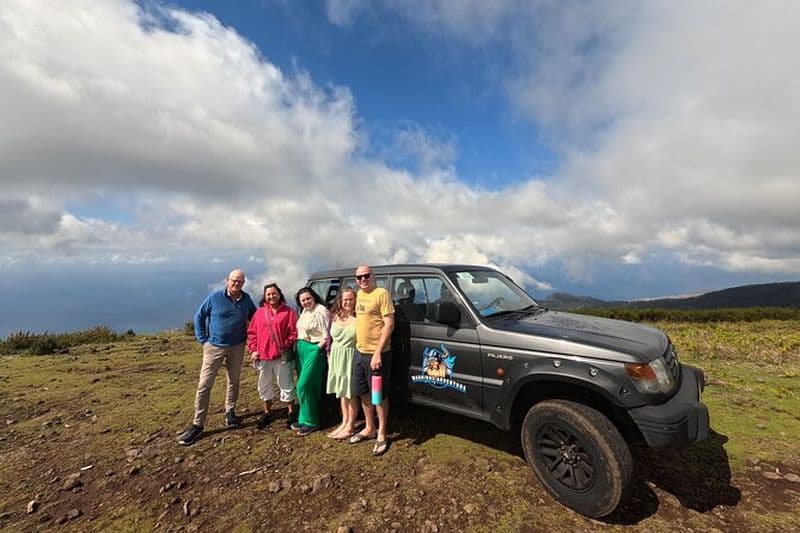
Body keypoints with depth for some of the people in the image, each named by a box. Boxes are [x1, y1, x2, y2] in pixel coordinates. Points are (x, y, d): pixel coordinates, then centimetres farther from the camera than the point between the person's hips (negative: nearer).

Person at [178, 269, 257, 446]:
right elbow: (199, 316, 0)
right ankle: (197, 424, 8)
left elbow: (254, 318, 14)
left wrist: (247, 336, 5)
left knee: (234, 381, 13)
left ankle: (230, 412, 31)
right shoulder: (215, 297, -10)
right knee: (204, 385, -2)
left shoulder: (246, 299, -1)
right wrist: (202, 339, -4)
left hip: (237, 347, 3)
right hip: (214, 347, -2)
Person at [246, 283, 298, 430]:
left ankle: (291, 412, 21)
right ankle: (267, 412, 35)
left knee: (286, 385, 5)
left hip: (282, 356, -4)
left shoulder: (288, 312, -3)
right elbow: (252, 332, 9)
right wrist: (253, 349, 0)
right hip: (263, 356, 4)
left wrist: (286, 346, -16)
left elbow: (293, 332, -7)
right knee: (264, 385, 17)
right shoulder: (259, 312, 8)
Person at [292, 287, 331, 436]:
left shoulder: (321, 311, -15)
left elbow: (326, 335, -17)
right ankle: (304, 419, 25)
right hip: (301, 349, 8)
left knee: (304, 386, -8)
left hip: (314, 350, -8)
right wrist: (298, 345, 8)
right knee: (305, 385, 14)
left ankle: (310, 422, 5)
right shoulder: (304, 311, 12)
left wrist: (318, 348, -15)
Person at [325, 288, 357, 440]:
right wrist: (329, 355, 11)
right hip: (336, 357, 6)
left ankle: (349, 427, 18)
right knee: (342, 391, 17)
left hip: (351, 357, -6)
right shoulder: (336, 316, 5)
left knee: (351, 392, 5)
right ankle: (344, 422, 32)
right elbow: (332, 338, 12)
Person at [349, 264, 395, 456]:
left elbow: (389, 323, -18)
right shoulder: (359, 294, 11)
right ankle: (369, 428, 36)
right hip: (359, 352, 8)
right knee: (363, 392, 18)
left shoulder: (381, 293, -14)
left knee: (380, 395, 4)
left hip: (376, 354, -8)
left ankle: (381, 435, 20)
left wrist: (378, 352, -22)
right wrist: (359, 346, 13)